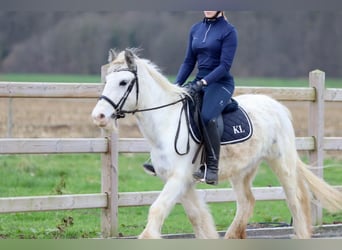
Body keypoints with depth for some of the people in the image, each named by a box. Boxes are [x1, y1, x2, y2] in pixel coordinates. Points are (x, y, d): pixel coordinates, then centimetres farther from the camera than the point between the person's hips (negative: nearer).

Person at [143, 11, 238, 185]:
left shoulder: (228, 31, -6)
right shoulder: (196, 29, 12)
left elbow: (225, 65, -13)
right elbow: (189, 62, 14)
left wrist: (203, 82, -23)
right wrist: (177, 84, 1)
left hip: (221, 84, -7)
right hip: (199, 82, 7)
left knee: (207, 117, -32)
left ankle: (212, 168, -24)